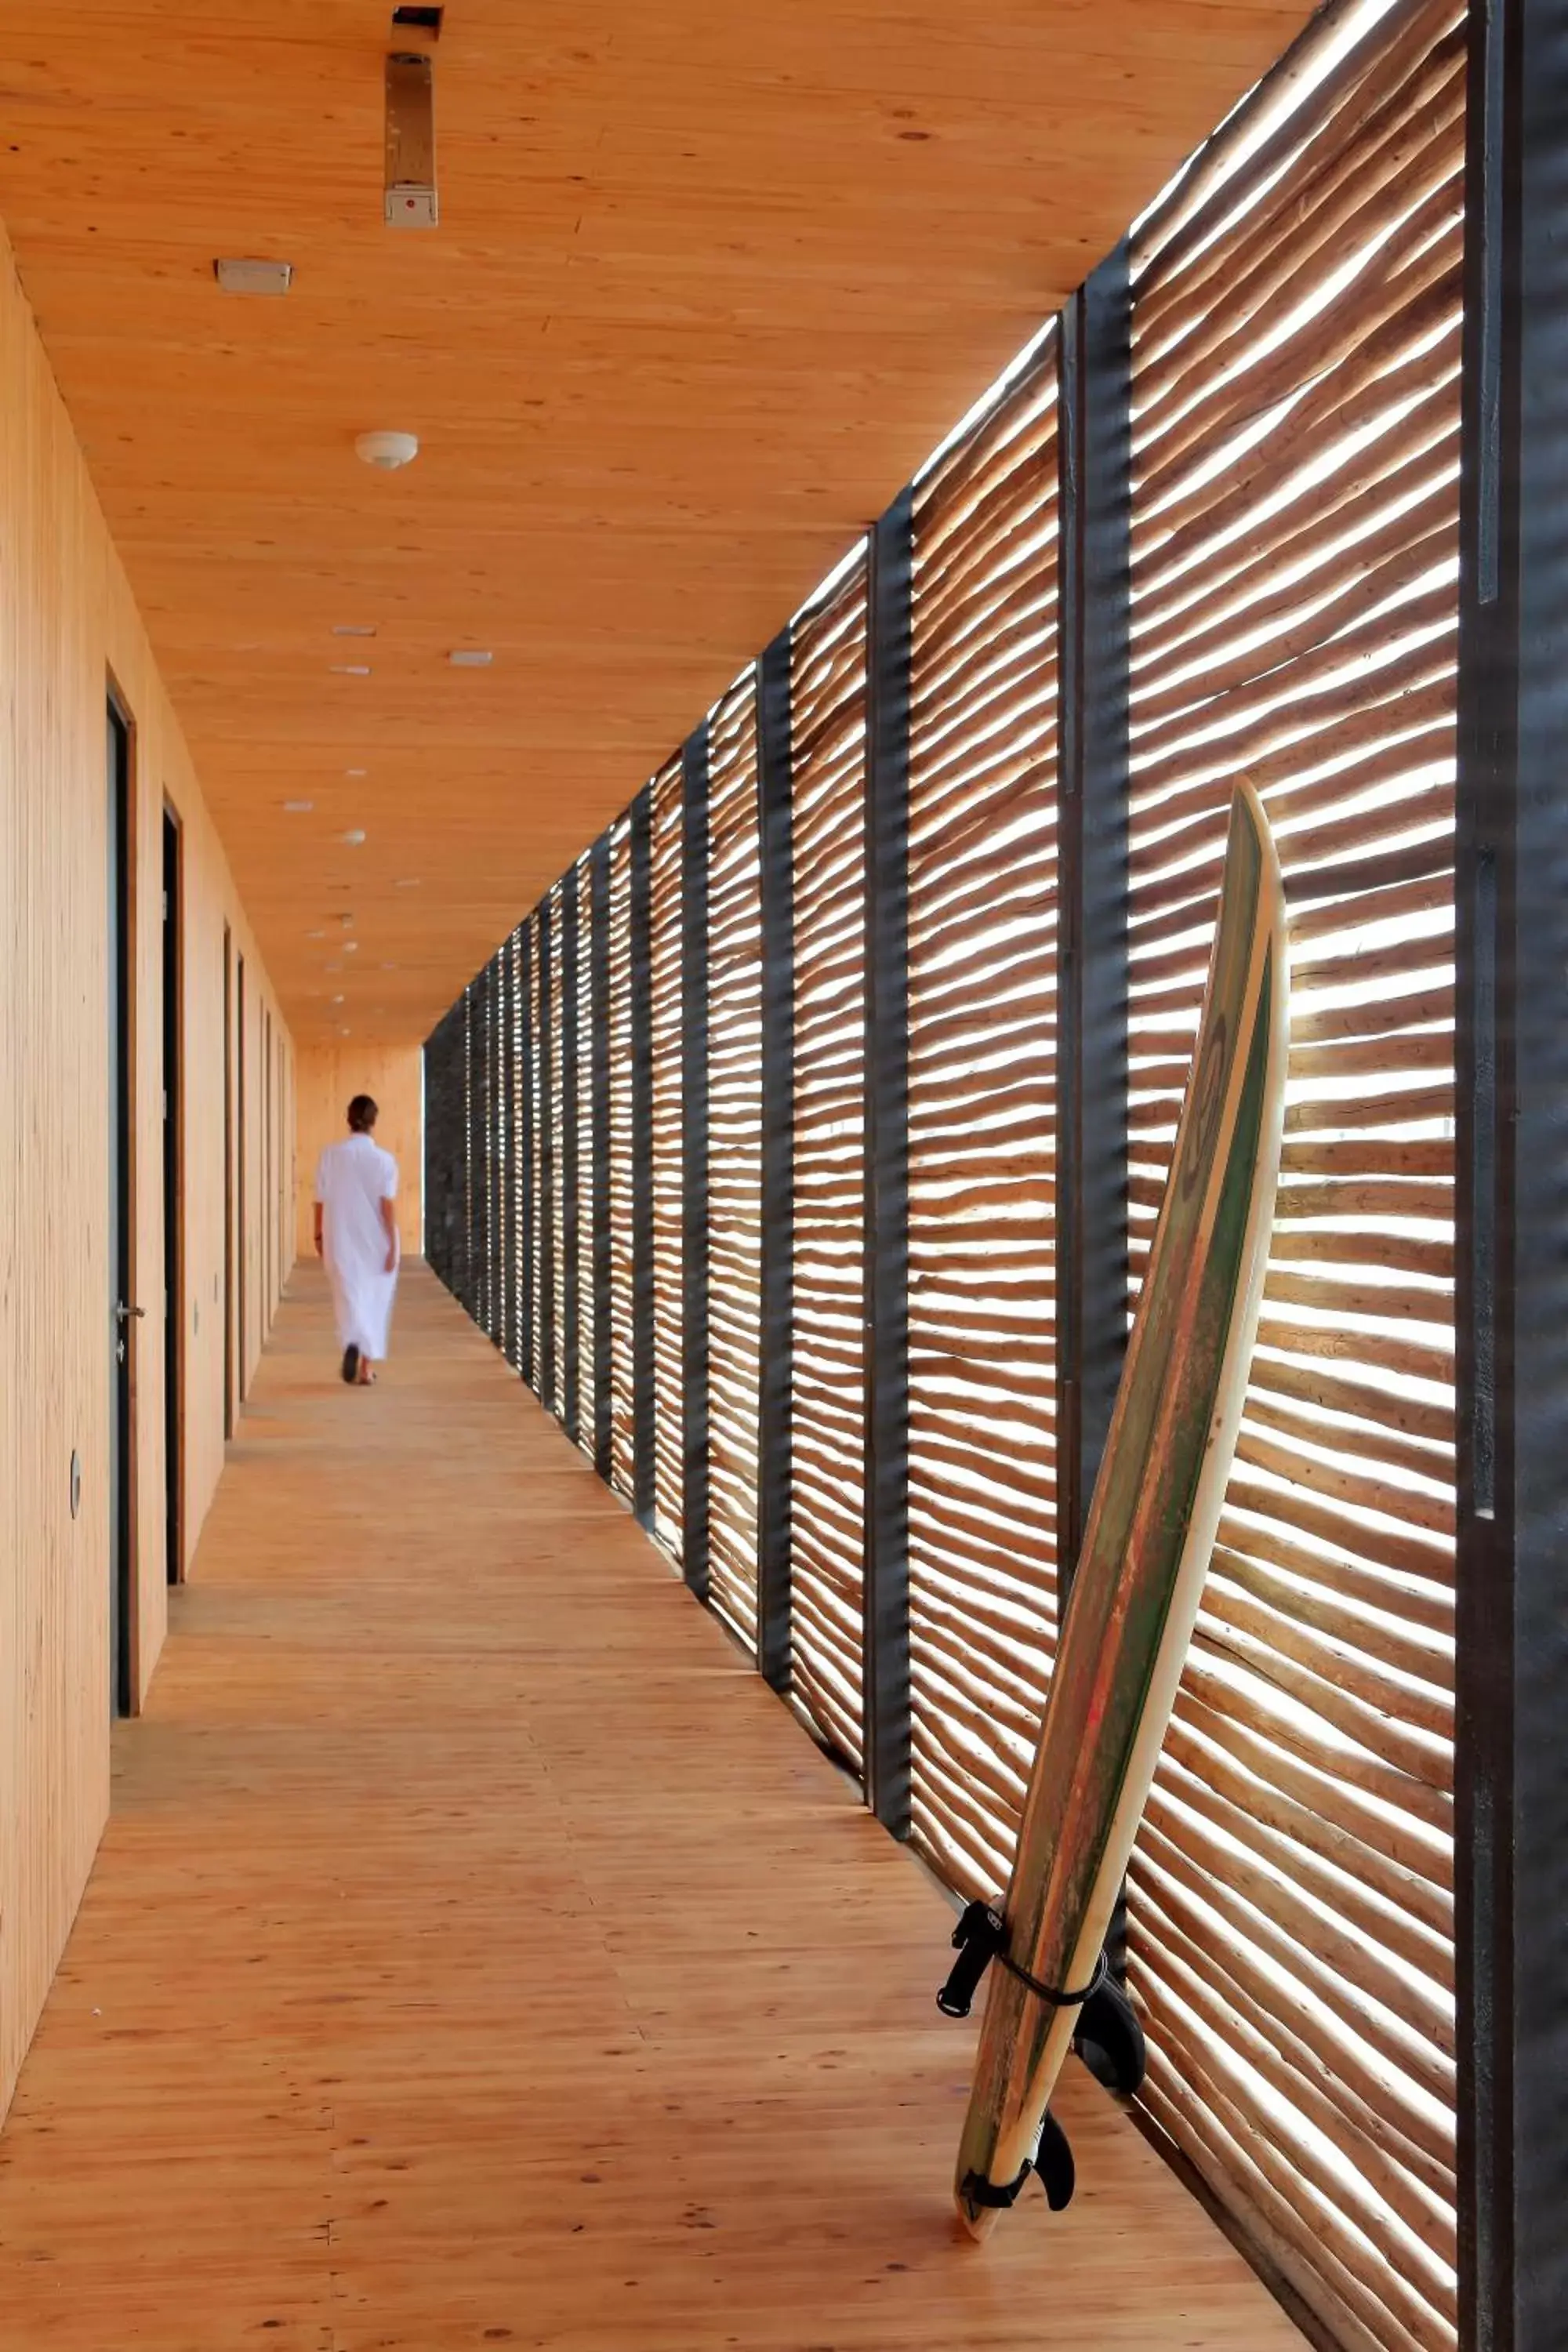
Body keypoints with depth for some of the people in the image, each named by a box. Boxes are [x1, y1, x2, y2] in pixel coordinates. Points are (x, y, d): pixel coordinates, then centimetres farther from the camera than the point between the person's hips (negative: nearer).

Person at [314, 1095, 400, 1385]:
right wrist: (392, 1245, -7)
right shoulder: (383, 1160, -9)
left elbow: (321, 1201, 0)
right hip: (376, 1242, 0)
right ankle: (367, 1368, 17)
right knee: (374, 1303, 13)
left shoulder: (330, 1156, -4)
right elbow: (388, 1206, -11)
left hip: (341, 1241, 0)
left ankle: (353, 1343, -25)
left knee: (349, 1297, 4)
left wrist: (319, 1234, 13)